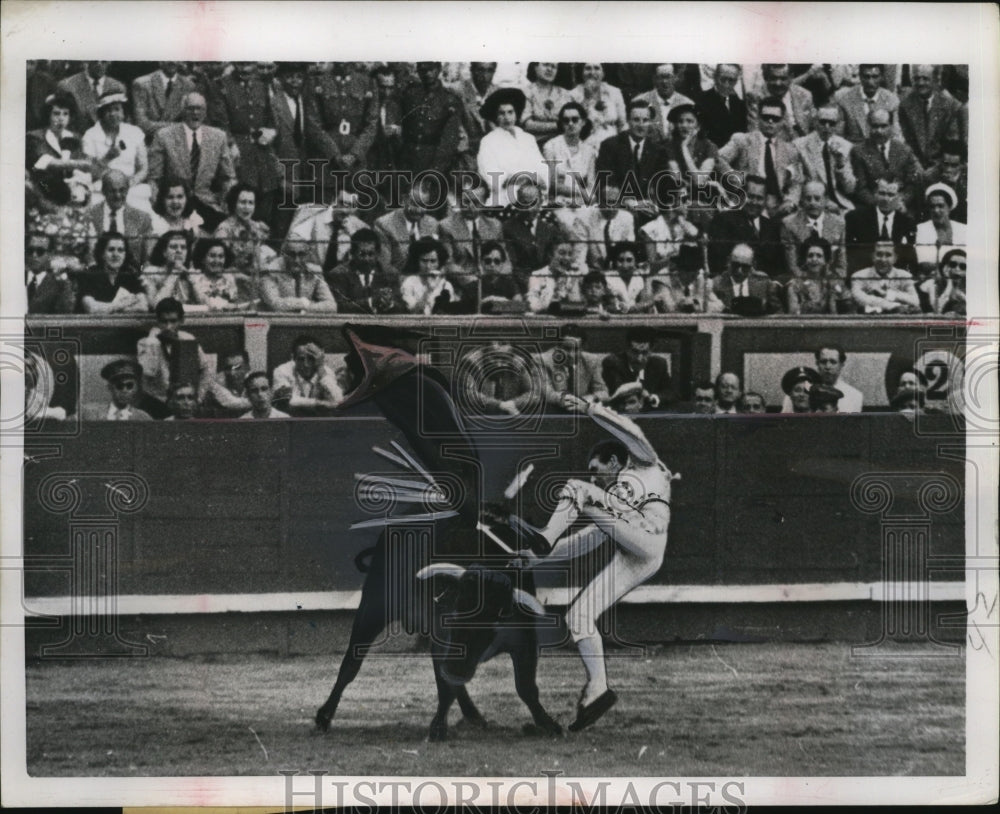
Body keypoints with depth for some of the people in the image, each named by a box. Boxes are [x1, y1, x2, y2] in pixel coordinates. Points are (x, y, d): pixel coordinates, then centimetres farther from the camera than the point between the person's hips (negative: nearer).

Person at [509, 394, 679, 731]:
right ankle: (597, 688, -4)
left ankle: (545, 536, -23)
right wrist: (538, 560, 26)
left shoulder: (646, 467, 25)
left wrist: (588, 408, 2)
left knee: (576, 489, -10)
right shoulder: (609, 509, 41)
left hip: (647, 537, -8)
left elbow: (629, 432, 6)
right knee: (578, 615, 0)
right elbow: (581, 543, 34)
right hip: (629, 562, 8)